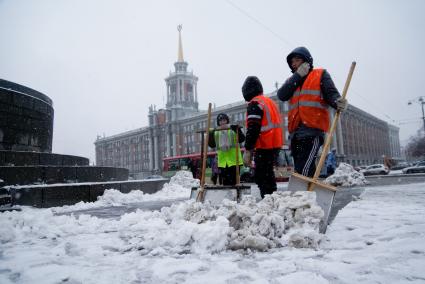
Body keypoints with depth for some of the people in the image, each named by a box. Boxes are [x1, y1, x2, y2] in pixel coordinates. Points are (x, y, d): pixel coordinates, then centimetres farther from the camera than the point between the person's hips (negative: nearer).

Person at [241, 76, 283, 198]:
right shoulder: (270, 101, 20)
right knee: (267, 175, 17)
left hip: (265, 147, -10)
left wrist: (247, 150, -17)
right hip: (275, 144, 10)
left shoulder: (254, 104, -10)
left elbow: (253, 129, -19)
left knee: (261, 178, -6)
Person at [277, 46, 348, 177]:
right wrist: (298, 76, 2)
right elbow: (281, 95, 5)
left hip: (313, 130, -6)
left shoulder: (320, 74, 11)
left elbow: (331, 94, -1)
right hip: (295, 132, 6)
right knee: (300, 171, 10)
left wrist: (338, 102, -24)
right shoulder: (292, 80, 24)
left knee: (303, 172, -18)